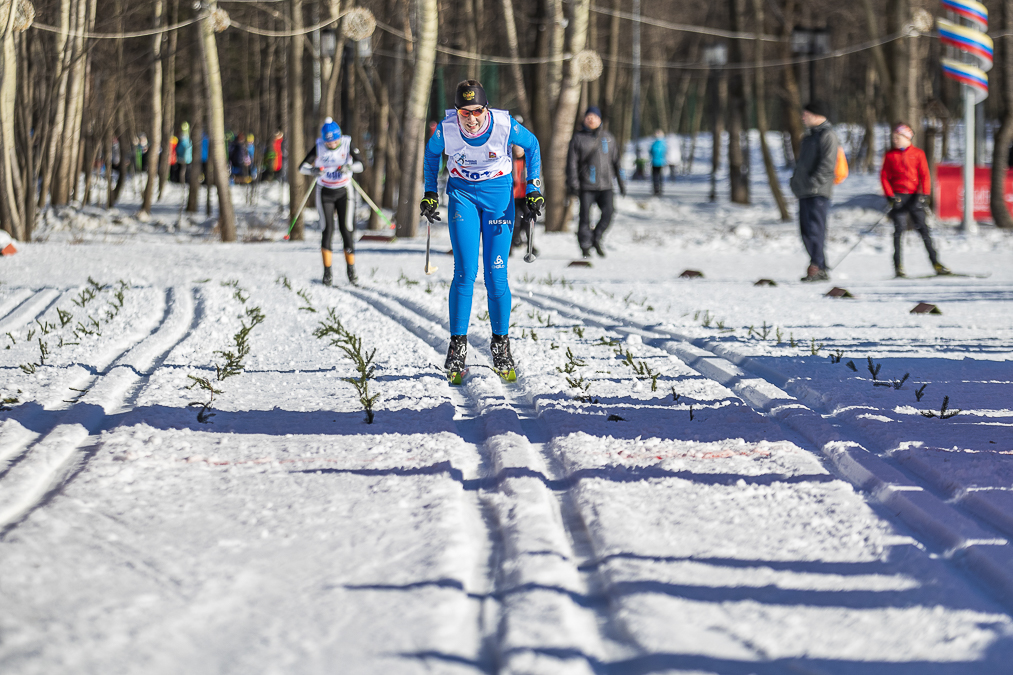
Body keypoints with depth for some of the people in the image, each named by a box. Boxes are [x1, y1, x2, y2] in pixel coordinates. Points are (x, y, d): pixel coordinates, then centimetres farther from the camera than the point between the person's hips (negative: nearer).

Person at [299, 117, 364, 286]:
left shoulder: (347, 144, -9)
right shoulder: (319, 147, -8)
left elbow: (360, 163, -14)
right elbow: (302, 167, -11)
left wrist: (349, 167, -36)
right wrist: (313, 170, -34)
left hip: (343, 192, 0)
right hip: (325, 193, 0)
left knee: (346, 230, -3)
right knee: (328, 229, -8)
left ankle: (351, 271, 8)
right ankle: (327, 272, -3)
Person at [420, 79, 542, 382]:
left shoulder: (505, 126, -21)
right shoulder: (447, 129, -18)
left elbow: (531, 145, 0)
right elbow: (432, 152, 6)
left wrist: (533, 189, -1)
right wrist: (430, 193, 7)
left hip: (498, 195, 0)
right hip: (462, 195, 0)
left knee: (496, 275, -4)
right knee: (465, 273, -11)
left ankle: (501, 346, 11)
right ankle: (457, 346, -2)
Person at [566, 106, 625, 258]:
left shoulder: (608, 138, 13)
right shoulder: (578, 138, 5)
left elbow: (616, 161, 17)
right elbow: (572, 162, 2)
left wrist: (621, 183, 14)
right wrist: (573, 184, -7)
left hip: (605, 185, 2)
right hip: (586, 186, -2)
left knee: (607, 213, -14)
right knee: (585, 217, -4)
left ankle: (596, 240, 6)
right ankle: (585, 247, 7)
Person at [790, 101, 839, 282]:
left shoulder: (827, 135, -7)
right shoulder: (809, 135, 22)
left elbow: (828, 164, -16)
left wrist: (814, 181, -21)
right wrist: (796, 179, 16)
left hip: (818, 192, -9)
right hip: (805, 192, 9)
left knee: (815, 229, -14)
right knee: (806, 229, 7)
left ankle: (817, 268, -16)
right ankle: (820, 269, 11)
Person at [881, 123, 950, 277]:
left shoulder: (918, 153, 7)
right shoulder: (890, 155, 8)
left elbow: (924, 175, 4)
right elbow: (884, 176, 6)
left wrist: (923, 195, -8)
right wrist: (890, 196, -5)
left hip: (915, 197, 0)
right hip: (898, 197, 0)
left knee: (922, 228, -2)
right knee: (899, 229, -7)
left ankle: (936, 263, 1)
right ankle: (898, 266, -5)